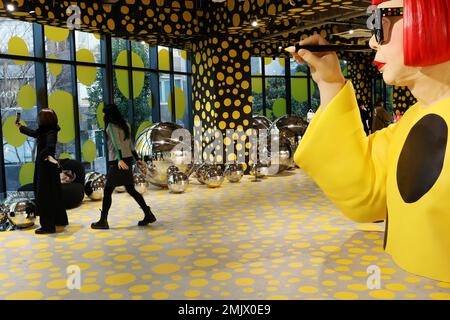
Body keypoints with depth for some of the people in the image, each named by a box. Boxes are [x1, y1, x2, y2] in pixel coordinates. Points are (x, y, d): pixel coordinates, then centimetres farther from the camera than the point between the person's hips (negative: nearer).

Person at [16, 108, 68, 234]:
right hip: (46, 167, 9)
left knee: (44, 196, -6)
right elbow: (34, 133, 30)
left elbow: (50, 147, -37)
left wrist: (43, 156, -24)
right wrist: (20, 127, 43)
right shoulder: (44, 131, 10)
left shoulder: (50, 133, -18)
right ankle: (60, 220, 28)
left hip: (46, 167, -9)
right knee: (53, 194, 17)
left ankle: (48, 225, -3)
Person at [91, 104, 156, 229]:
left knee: (107, 191, -2)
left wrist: (120, 159, -32)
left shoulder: (111, 126, -8)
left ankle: (103, 221, 2)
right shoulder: (122, 125, 16)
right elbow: (130, 144, 20)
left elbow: (116, 142, -22)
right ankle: (148, 215, 11)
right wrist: (137, 159, 25)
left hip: (118, 162, -8)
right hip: (127, 160, 8)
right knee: (131, 190, 13)